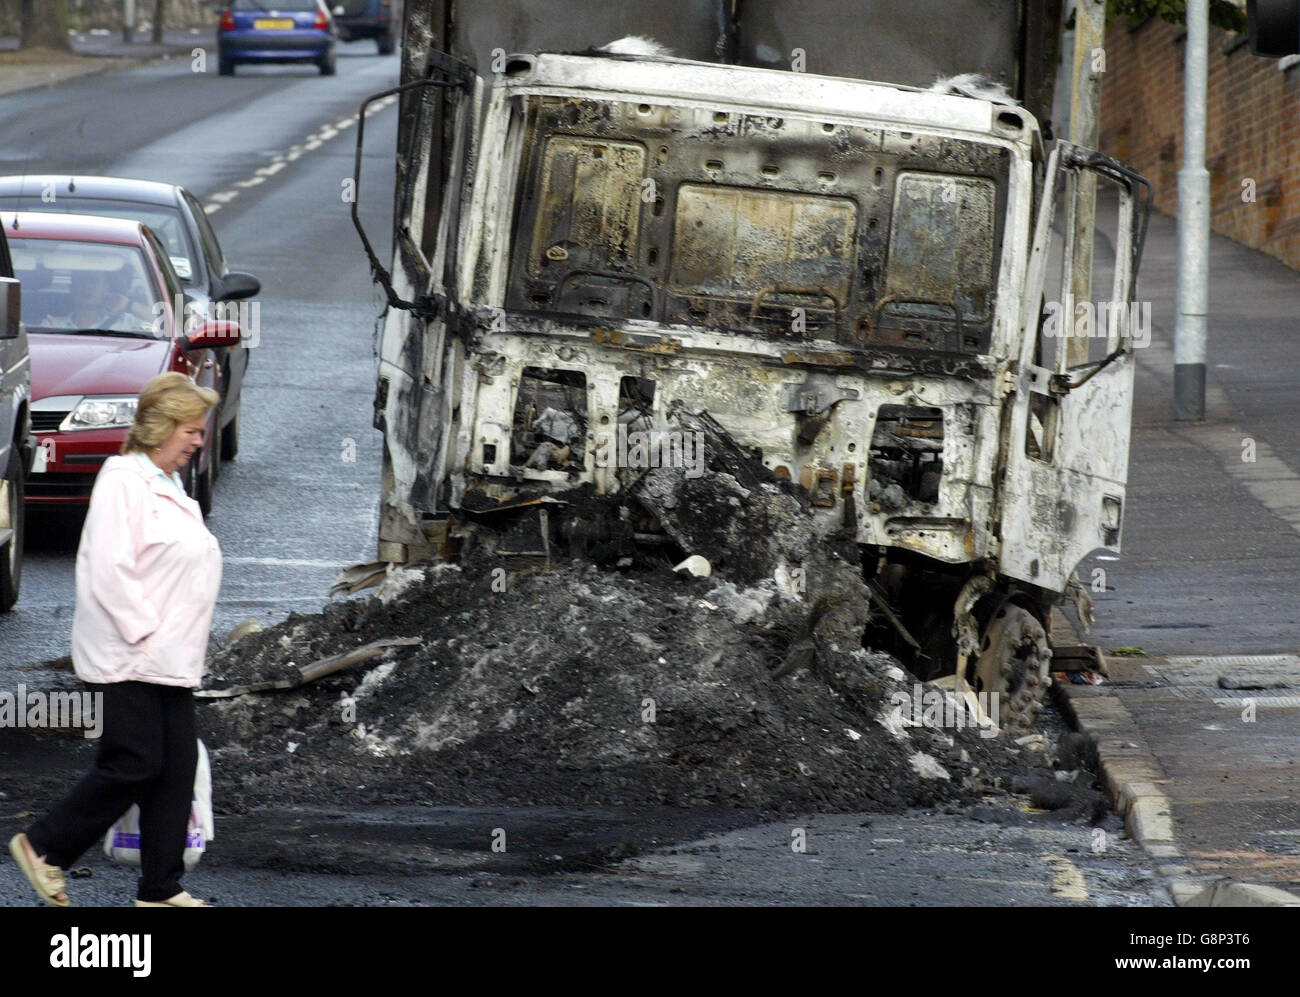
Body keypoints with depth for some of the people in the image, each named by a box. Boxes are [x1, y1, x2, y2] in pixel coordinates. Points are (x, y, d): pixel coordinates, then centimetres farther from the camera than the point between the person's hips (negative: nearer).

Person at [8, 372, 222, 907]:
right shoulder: (123, 480, -12)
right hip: (129, 659, -9)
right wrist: (142, 633, -20)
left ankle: (162, 887, 10)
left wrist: (182, 646, 17)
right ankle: (44, 847, 7)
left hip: (170, 660, 9)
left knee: (177, 768, 6)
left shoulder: (169, 488, 18)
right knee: (133, 764, -8)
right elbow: (109, 568, -20)